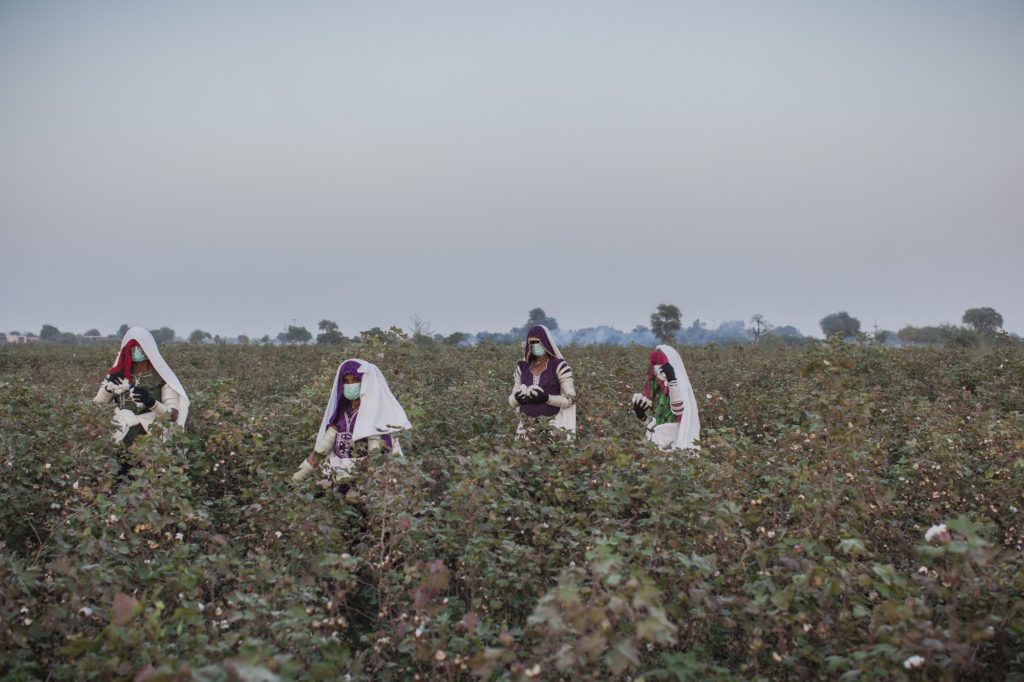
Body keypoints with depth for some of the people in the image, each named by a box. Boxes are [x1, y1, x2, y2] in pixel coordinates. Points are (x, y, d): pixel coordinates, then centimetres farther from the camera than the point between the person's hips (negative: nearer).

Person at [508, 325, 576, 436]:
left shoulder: (559, 366, -1)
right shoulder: (522, 367, 11)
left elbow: (570, 399, -4)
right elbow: (511, 400, 14)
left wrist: (546, 398, -18)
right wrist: (517, 398, -10)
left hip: (551, 425, -4)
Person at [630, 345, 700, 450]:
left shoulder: (681, 385, -8)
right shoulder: (654, 387, 12)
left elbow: (679, 410, -28)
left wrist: (672, 379, -31)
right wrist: (640, 413, -2)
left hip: (673, 442, -7)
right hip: (655, 440, 7)